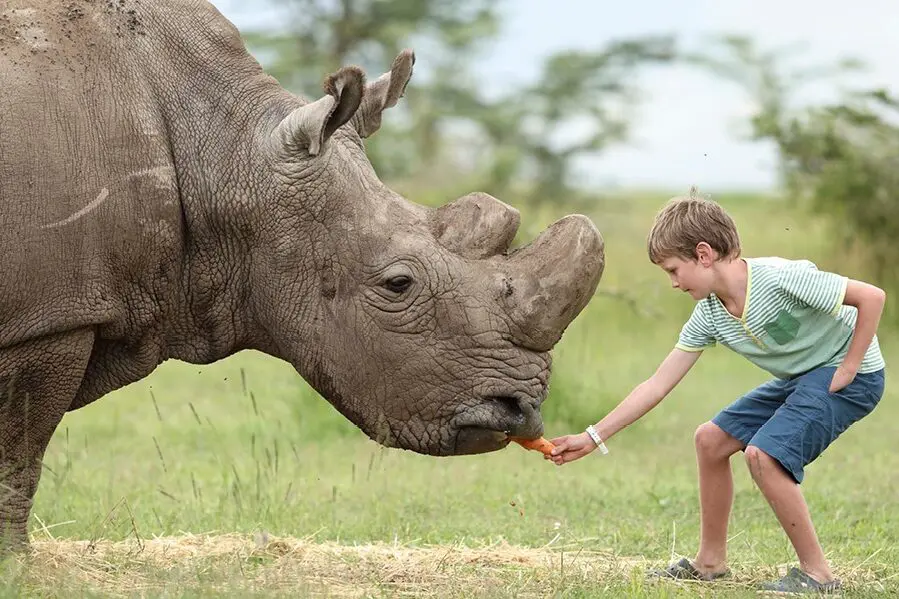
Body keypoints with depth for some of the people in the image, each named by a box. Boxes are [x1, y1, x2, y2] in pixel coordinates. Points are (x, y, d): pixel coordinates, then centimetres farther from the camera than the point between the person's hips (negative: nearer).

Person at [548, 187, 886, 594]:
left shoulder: (780, 278, -28)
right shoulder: (708, 317, -4)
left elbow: (872, 297, -26)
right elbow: (657, 385, -1)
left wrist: (848, 369, -22)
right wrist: (592, 438, -3)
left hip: (851, 375, -9)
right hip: (799, 378, 9)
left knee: (762, 453, -24)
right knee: (711, 439, 8)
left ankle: (817, 574, -15)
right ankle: (710, 561, 18)